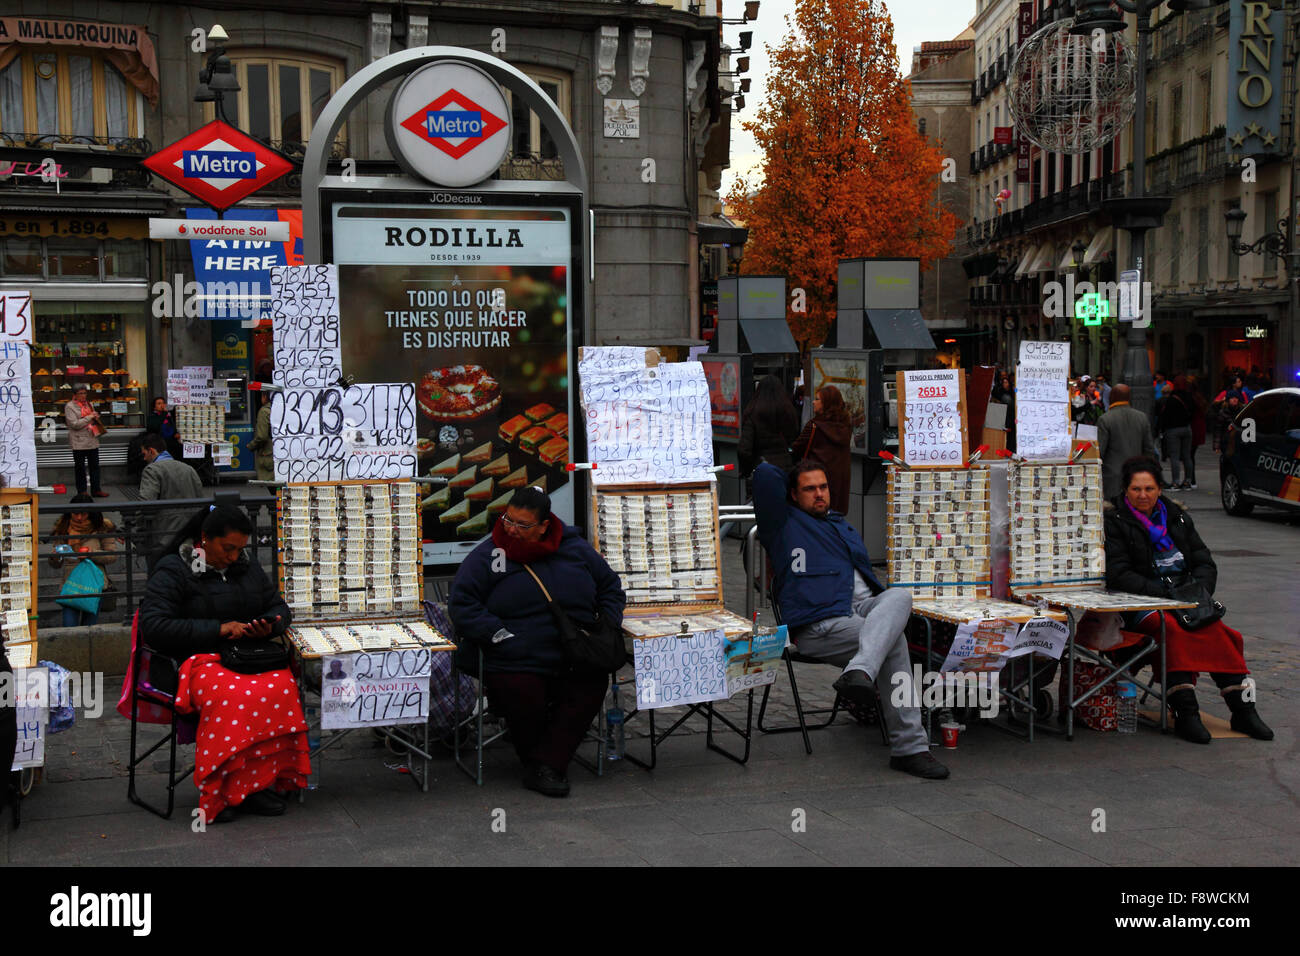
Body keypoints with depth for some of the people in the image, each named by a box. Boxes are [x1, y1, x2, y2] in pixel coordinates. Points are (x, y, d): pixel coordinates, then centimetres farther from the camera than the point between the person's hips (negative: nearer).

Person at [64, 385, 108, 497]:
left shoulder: (89, 404, 14)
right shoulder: (69, 407, -6)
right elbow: (74, 424, -15)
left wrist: (96, 418, 4)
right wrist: (89, 418, -16)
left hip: (92, 441, 6)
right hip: (79, 443, -6)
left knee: (94, 466, 9)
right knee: (80, 467, 2)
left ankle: (96, 489, 16)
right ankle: (82, 491, 9)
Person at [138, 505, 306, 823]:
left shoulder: (247, 565, 18)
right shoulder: (172, 572, -1)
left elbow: (279, 607, 24)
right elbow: (153, 628, -14)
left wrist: (269, 626, -2)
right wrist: (218, 629, -18)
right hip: (195, 662, -5)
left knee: (282, 686, -29)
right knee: (231, 696, -37)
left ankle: (261, 782, -24)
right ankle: (218, 793, -27)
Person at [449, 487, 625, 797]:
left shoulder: (576, 549, 11)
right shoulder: (486, 556, 2)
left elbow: (611, 588, 24)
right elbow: (462, 604, -3)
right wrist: (499, 635, -11)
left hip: (576, 662, 3)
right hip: (516, 664, -2)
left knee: (593, 686, -26)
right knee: (524, 702, -29)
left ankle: (545, 765, -17)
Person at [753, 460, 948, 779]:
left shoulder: (844, 527, 35)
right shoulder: (784, 523, 14)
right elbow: (765, 473, 1)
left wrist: (890, 607, 18)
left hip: (864, 607, 6)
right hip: (819, 626, -6)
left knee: (900, 595, -30)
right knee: (894, 643, -29)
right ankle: (909, 747, -34)